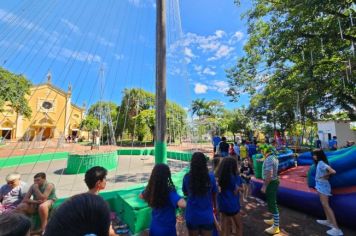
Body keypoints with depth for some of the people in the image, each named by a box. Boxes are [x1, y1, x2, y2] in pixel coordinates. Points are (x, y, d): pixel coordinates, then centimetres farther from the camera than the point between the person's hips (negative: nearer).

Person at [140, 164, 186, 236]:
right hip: (167, 229, -4)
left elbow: (141, 196, 9)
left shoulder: (150, 190, -13)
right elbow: (183, 204, -46)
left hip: (154, 228, 4)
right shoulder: (170, 192, -31)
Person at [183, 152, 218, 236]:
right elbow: (214, 194, 0)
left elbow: (185, 193, 1)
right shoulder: (211, 177, -17)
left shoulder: (187, 177, -17)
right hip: (207, 216, 0)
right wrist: (215, 207, 18)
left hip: (192, 216, 0)